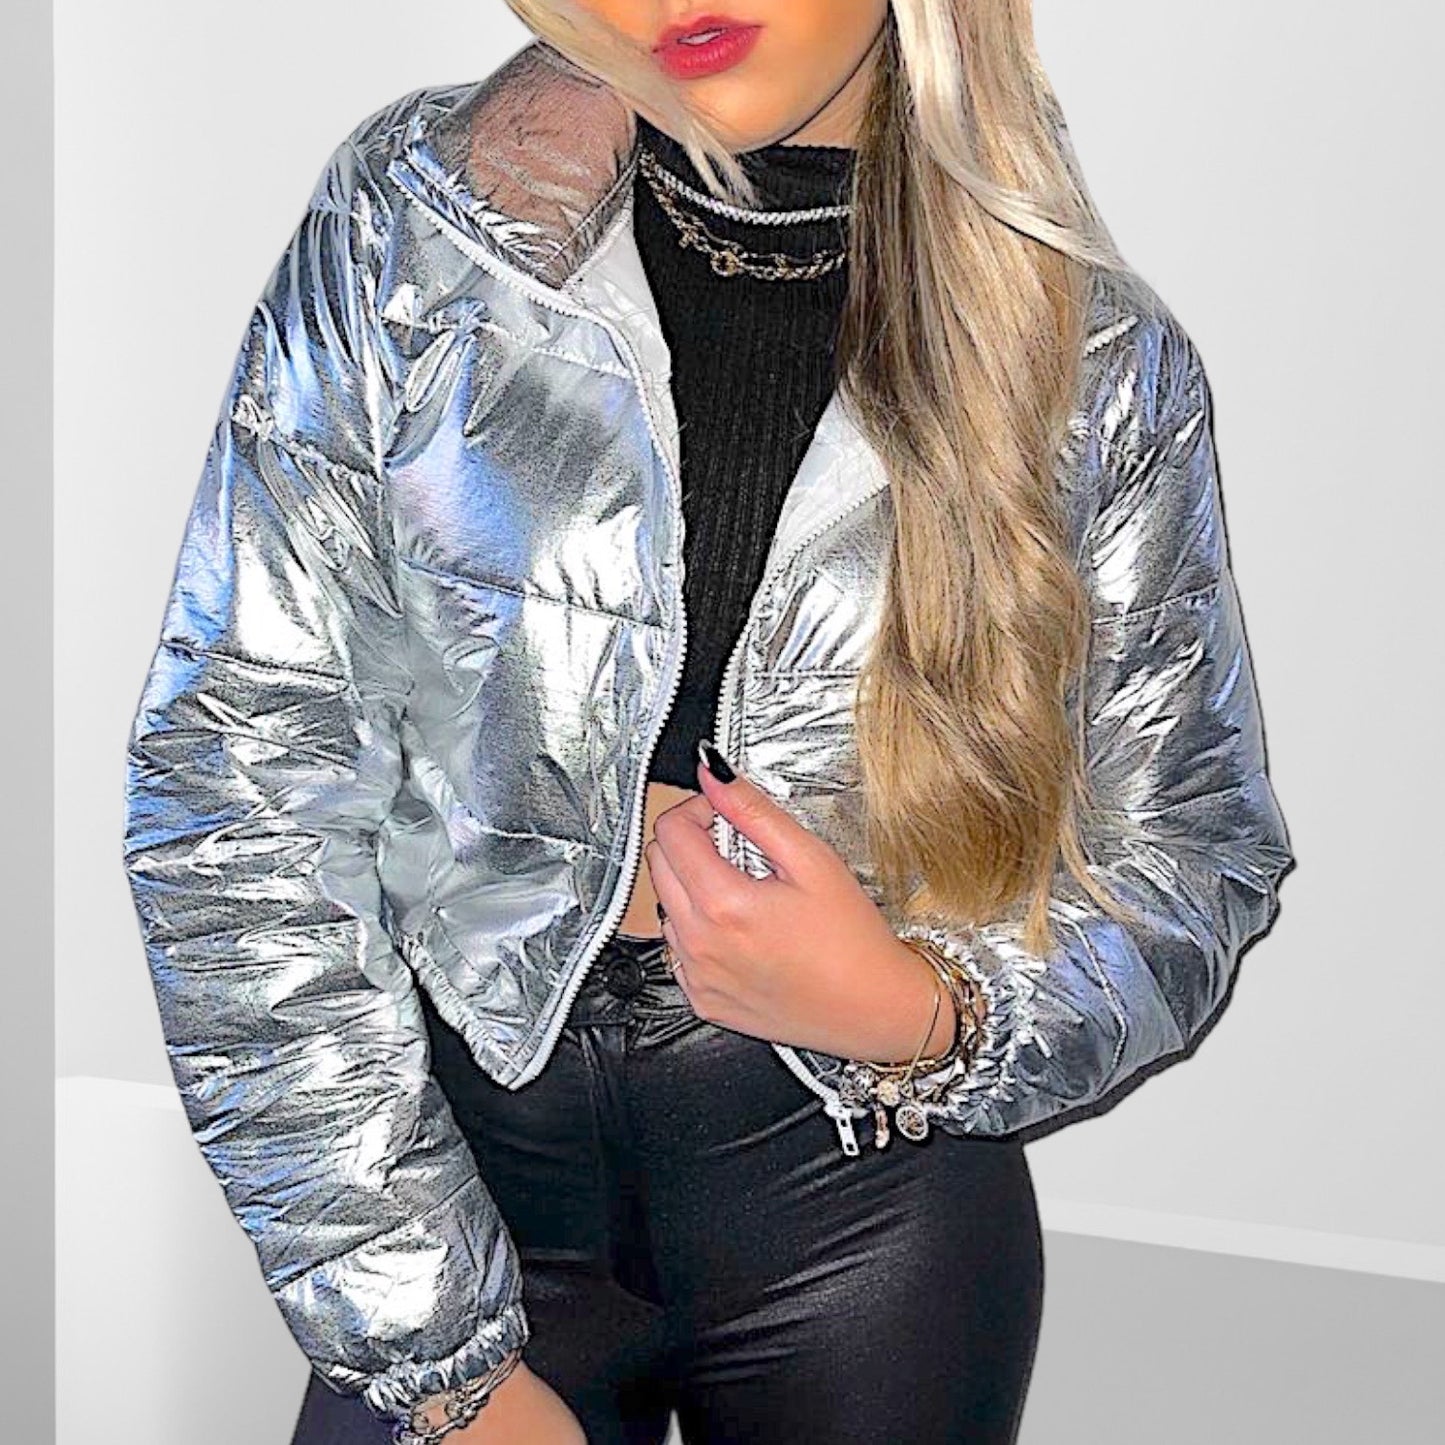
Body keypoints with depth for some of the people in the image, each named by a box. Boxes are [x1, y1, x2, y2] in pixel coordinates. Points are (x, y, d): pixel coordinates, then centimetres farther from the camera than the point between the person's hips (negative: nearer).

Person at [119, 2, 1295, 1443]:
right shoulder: (406, 226, -12)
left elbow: (1194, 864, 1)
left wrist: (924, 1017, -21)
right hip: (466, 1175, 0)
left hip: (869, 1208, 1)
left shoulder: (1100, 359, -9)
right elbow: (233, 793, -11)